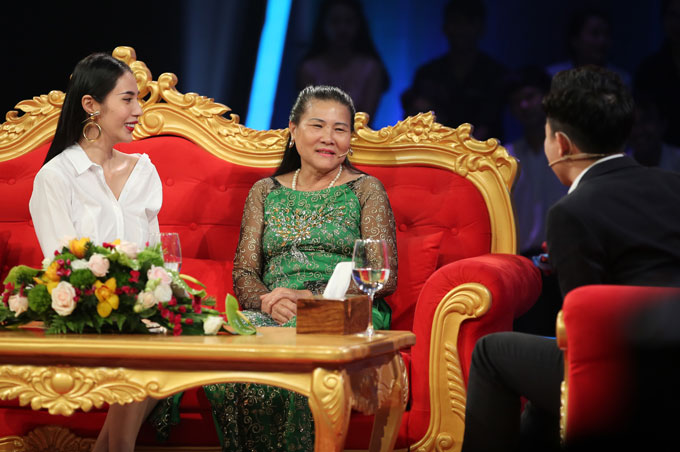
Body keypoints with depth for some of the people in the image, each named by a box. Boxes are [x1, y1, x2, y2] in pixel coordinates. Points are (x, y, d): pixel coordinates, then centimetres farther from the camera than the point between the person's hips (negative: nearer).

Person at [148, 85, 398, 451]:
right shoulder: (265, 192, 21)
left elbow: (385, 277, 1)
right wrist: (269, 300, -12)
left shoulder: (366, 191, 11)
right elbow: (243, 273, 14)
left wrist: (312, 298, -13)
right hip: (270, 315, 2)